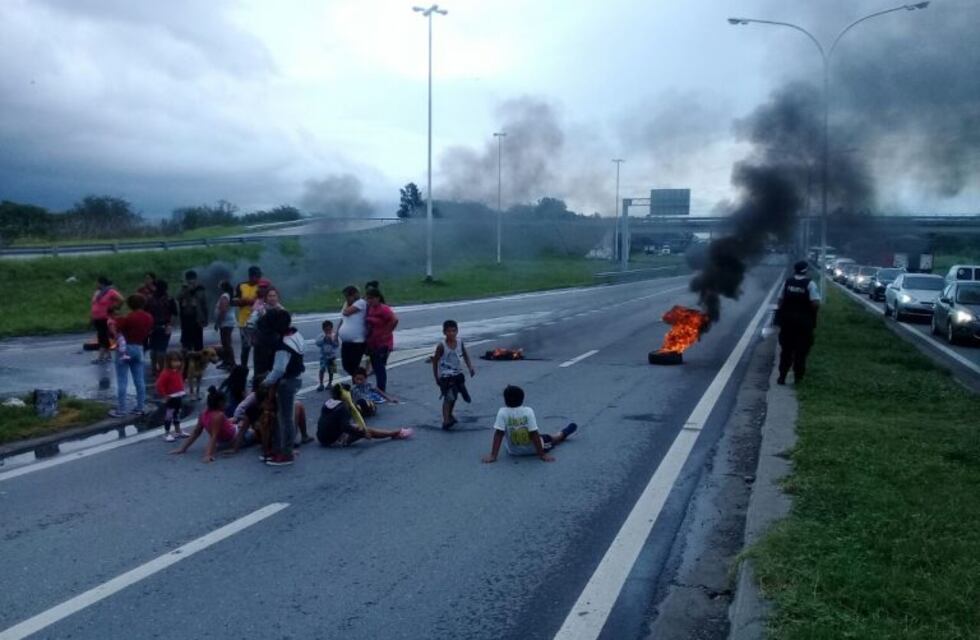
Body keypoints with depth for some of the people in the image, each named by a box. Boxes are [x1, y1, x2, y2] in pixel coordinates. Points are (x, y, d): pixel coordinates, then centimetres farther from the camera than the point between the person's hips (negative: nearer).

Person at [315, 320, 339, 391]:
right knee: (322, 370, -7)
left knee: (331, 371, 9)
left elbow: (337, 344, -15)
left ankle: (330, 383, 25)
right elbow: (318, 343, -18)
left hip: (332, 356, 0)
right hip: (323, 356, 0)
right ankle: (321, 384, 1)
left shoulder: (334, 336, -6)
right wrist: (324, 339, -24)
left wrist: (332, 340, -26)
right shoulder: (321, 336, -5)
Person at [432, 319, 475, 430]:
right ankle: (446, 421, -12)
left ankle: (449, 415, 41)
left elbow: (465, 356, 8)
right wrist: (436, 377, -7)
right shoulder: (442, 346, -17)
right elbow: (435, 361, -9)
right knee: (448, 397, -13)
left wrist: (470, 367, -7)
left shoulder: (460, 342, -3)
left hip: (458, 374, 6)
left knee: (454, 396, 20)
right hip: (446, 376, -6)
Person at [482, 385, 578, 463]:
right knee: (549, 438, 29)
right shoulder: (528, 411, -22)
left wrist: (493, 456, -19)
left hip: (513, 451, 1)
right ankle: (563, 433, 57)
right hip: (533, 449, -1)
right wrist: (542, 454, -15)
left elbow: (498, 435, -22)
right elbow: (534, 434, -22)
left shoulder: (502, 412, -20)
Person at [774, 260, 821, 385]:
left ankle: (782, 376, 12)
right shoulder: (810, 284, -10)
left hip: (787, 320, 3)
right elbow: (816, 303, -17)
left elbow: (780, 300, 2)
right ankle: (798, 377, 11)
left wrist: (782, 313, 13)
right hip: (804, 322, -3)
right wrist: (812, 314, 1)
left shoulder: (787, 282, 0)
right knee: (801, 350, 8)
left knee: (786, 349, 11)